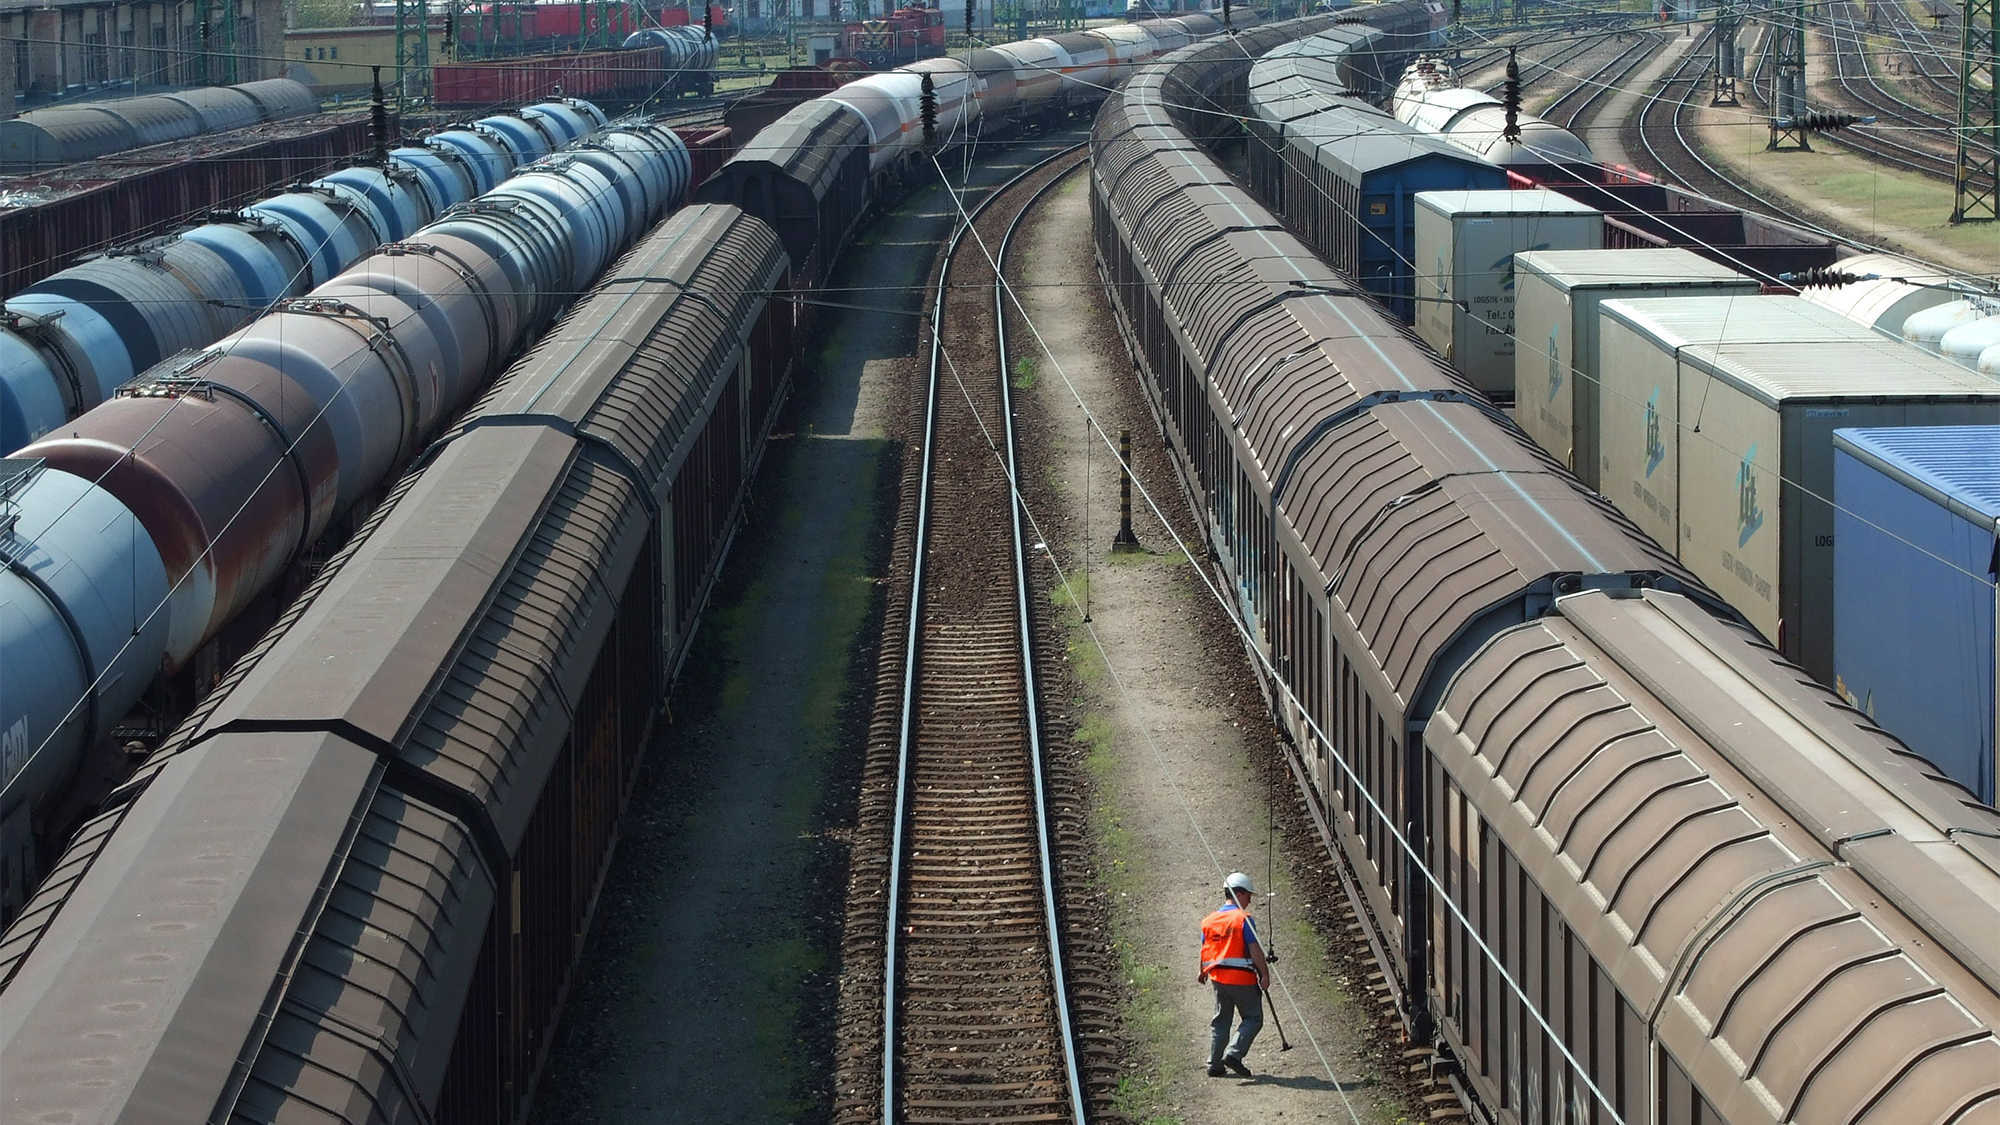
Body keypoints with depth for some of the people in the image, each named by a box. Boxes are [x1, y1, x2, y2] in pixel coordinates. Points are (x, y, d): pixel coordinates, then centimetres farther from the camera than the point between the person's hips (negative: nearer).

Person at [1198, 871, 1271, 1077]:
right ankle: (1234, 1054, -11)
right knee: (1253, 1018, 4)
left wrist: (1203, 973, 31)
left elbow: (1204, 950, 15)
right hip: (1242, 978, -6)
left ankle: (1214, 1064, 14)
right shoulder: (1243, 919, -12)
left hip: (1218, 977, 6)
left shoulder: (1209, 921, 8)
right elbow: (1255, 950, -15)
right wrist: (1265, 974, -9)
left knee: (1221, 1020, 15)